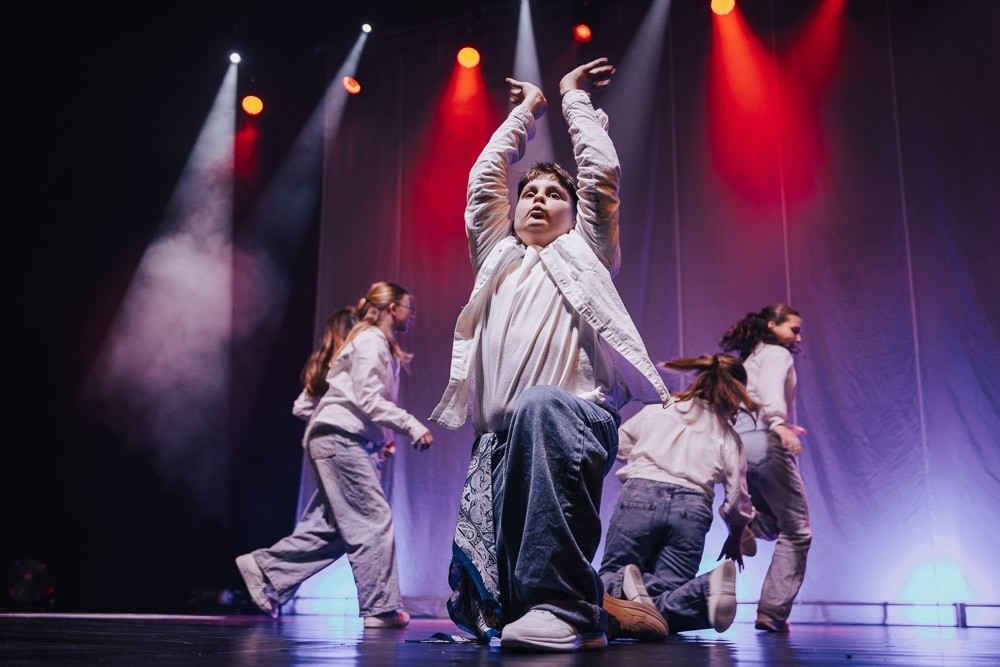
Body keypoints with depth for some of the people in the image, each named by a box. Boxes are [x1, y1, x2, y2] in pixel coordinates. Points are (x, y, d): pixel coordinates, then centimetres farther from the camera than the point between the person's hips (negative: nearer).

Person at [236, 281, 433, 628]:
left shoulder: (381, 345, 23)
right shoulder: (370, 341, -7)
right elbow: (368, 400, -16)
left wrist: (384, 437, 11)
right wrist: (413, 426, -18)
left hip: (348, 442, 10)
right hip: (340, 437, -10)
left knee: (332, 527, 7)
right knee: (374, 517, -11)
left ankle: (264, 568, 13)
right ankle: (381, 608, -9)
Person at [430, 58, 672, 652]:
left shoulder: (585, 252, 22)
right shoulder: (497, 255, 30)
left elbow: (602, 170, 14)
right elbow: (484, 177, 28)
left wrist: (575, 98, 28)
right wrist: (527, 111, 39)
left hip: (579, 419, -4)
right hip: (501, 439, 4)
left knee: (541, 408, -43)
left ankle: (564, 603, -37)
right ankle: (603, 609, 15)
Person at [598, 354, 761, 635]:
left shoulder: (654, 412, 19)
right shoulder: (728, 436, 19)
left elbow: (614, 447, 20)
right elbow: (737, 500, 17)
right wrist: (735, 539, 35)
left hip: (639, 497, -1)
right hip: (692, 508, 1)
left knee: (607, 580, 10)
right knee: (661, 607, 4)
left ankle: (623, 585, -27)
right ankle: (707, 589, -28)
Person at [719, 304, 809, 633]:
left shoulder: (746, 359, 26)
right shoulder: (777, 354, 3)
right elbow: (770, 390, -18)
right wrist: (779, 424, -36)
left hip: (736, 443, 8)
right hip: (764, 442, -8)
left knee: (773, 525, 21)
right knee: (796, 531, 1)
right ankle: (773, 612, -6)